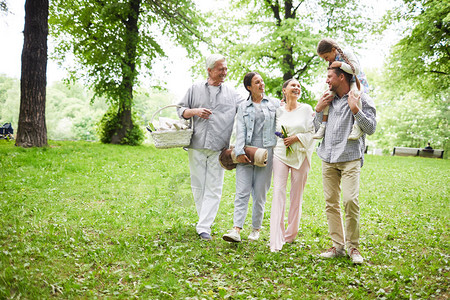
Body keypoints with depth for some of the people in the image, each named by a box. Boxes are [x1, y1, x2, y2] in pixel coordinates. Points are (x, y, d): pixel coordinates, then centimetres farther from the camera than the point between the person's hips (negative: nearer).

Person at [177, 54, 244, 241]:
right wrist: (195, 111, -6)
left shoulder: (231, 93, 14)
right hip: (197, 145, 1)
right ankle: (206, 218, 23)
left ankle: (204, 227, -4)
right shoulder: (195, 89, 12)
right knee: (198, 185, 6)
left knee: (213, 188, -6)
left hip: (219, 148, 0)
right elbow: (181, 110, 14)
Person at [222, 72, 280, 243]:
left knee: (260, 193, 2)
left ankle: (256, 229, 15)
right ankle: (236, 230, -11)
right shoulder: (243, 107, 13)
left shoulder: (274, 104, 14)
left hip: (266, 152, 0)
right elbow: (240, 131, 2)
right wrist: (239, 152, -9)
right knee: (242, 192, -7)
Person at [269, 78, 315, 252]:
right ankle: (276, 241, -12)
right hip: (280, 154, 1)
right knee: (278, 193, -10)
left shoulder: (306, 109, 4)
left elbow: (312, 132, 1)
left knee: (297, 195, 3)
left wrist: (297, 137, -11)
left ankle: (291, 235, 19)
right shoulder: (278, 110, 9)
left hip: (300, 156, 0)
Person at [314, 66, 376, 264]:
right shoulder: (329, 101, 18)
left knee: (350, 201, -15)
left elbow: (371, 128, -4)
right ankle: (338, 246, 11)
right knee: (331, 202, 3)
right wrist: (319, 110, 9)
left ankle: (353, 247, -1)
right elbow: (317, 129, 22)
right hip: (328, 158, 5)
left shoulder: (362, 99, 3)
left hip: (350, 158, -5)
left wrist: (355, 109, -11)